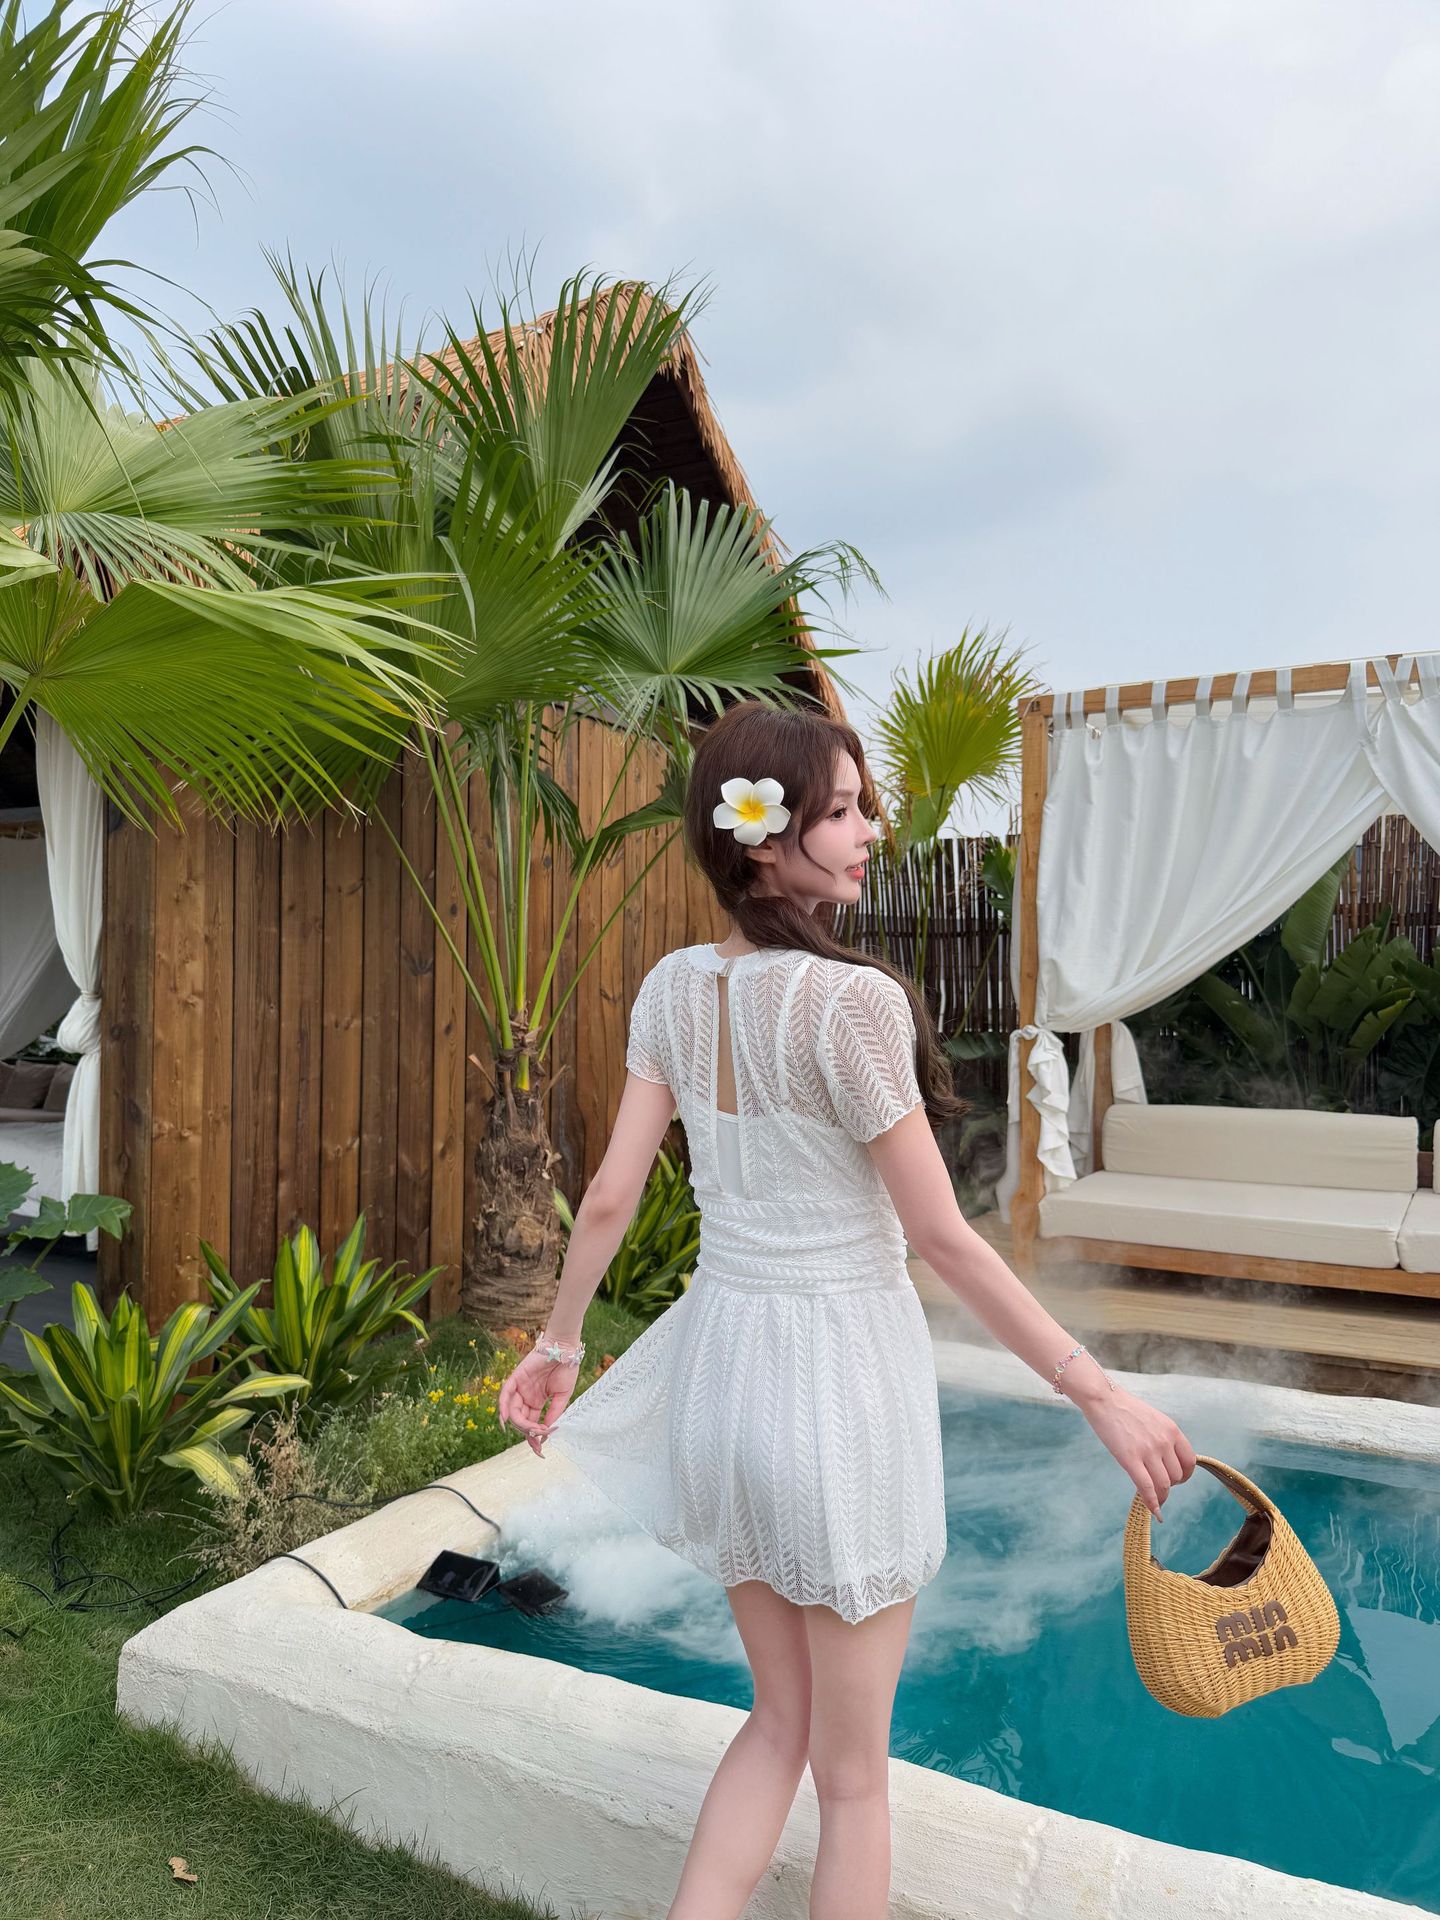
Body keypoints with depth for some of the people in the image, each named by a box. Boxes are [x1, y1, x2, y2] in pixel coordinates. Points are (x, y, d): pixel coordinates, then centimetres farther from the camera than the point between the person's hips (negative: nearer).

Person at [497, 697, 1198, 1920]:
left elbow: (610, 1197, 2)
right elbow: (943, 1236, -17)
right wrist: (1099, 1392, -8)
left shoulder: (675, 988, -1)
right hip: (841, 1371, -6)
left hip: (718, 1359, 6)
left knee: (781, 1720, 26)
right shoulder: (850, 1001, -20)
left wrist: (560, 1340, 17)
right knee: (853, 1764, 16)